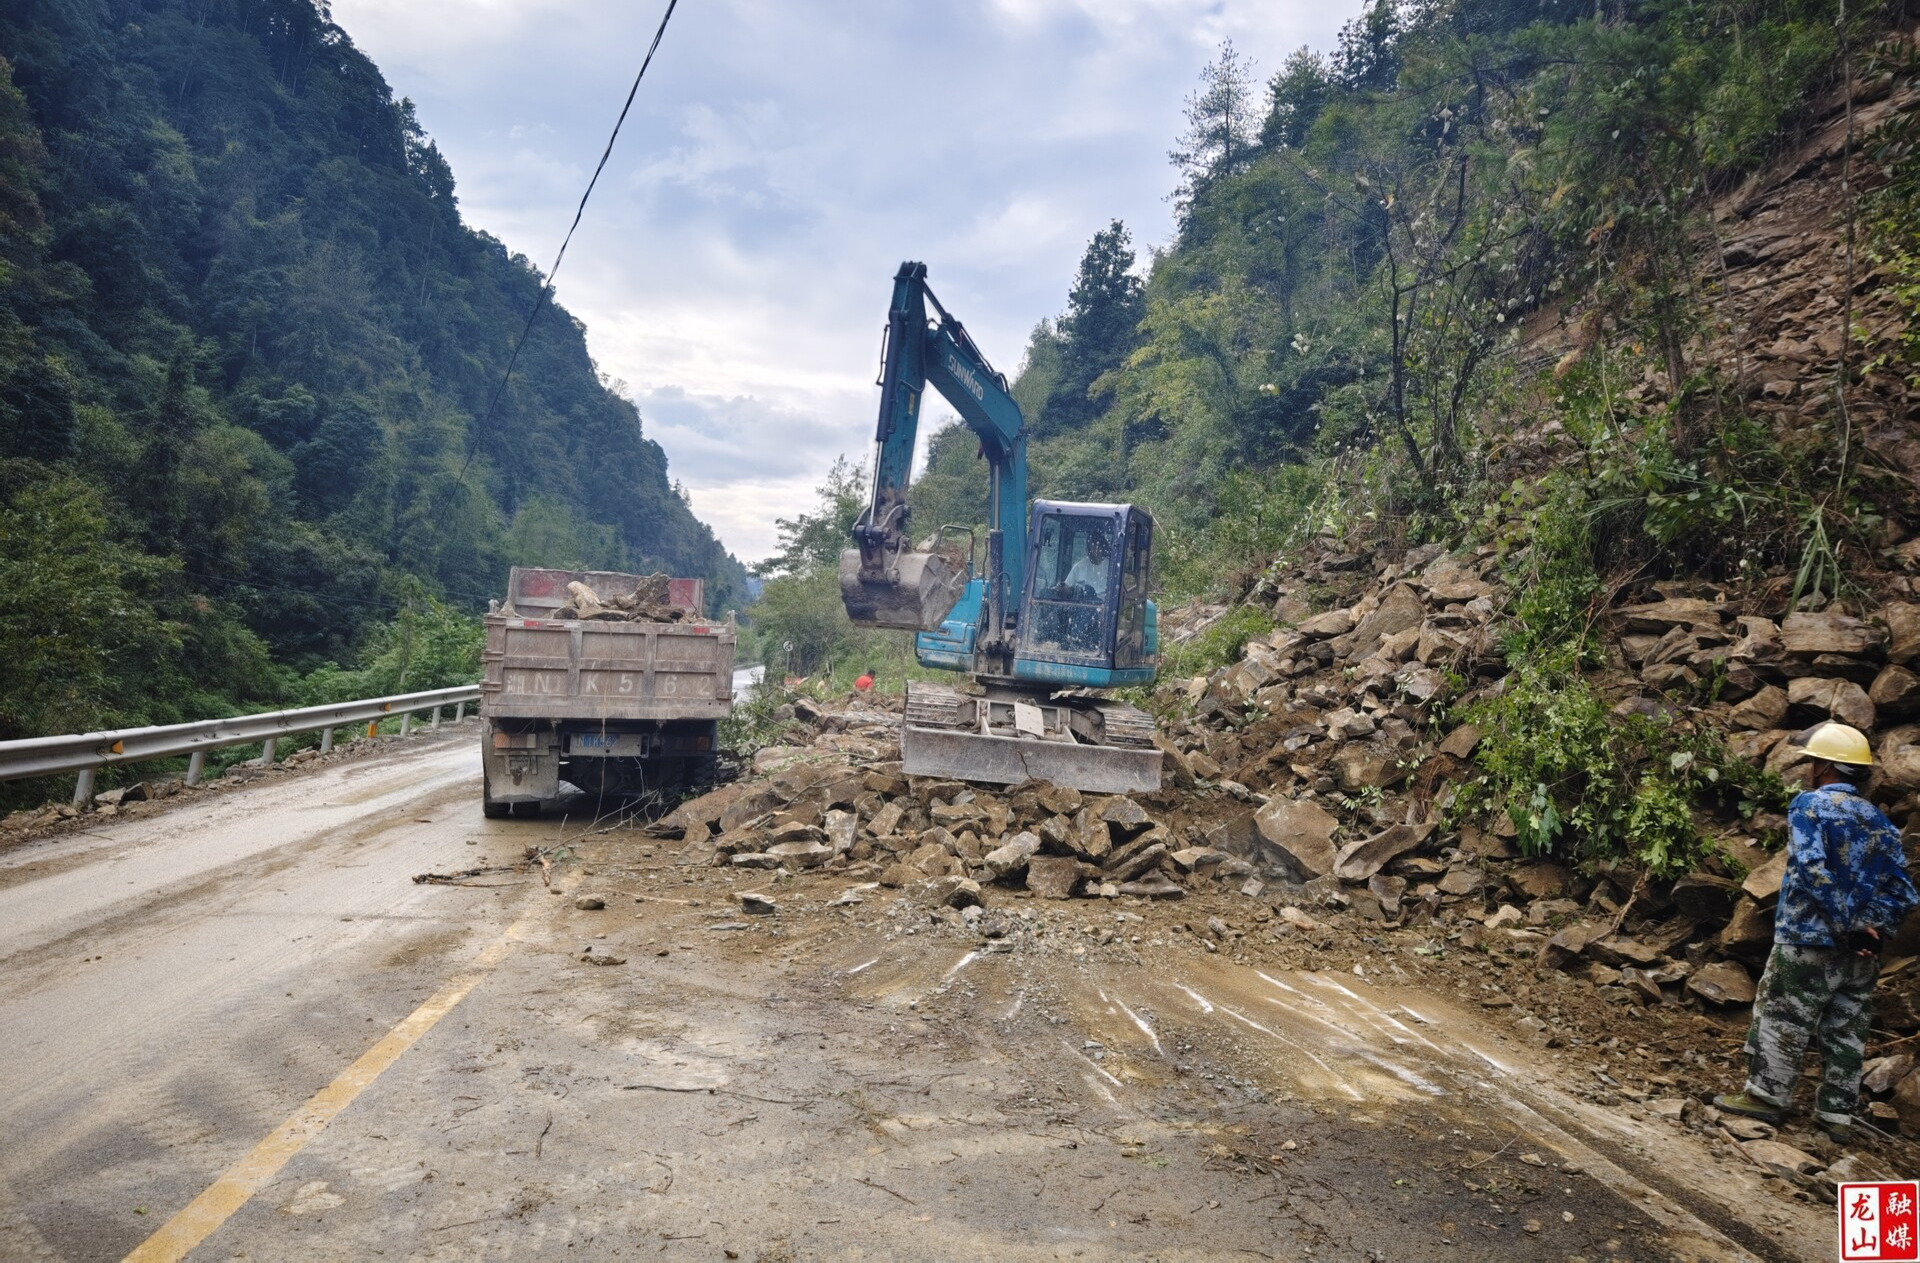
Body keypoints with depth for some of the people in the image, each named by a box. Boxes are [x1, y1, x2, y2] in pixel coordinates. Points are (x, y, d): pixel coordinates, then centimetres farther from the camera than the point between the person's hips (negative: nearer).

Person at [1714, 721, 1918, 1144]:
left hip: (1809, 938, -6)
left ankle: (1766, 1095, 9)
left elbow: (1811, 869, -21)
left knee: (1782, 1018, 4)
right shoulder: (1880, 821, 12)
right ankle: (1837, 1114, 16)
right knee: (1846, 1032, 11)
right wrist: (1876, 930, 0)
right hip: (1861, 951, 6)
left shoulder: (1811, 805, -9)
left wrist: (1843, 924, -16)